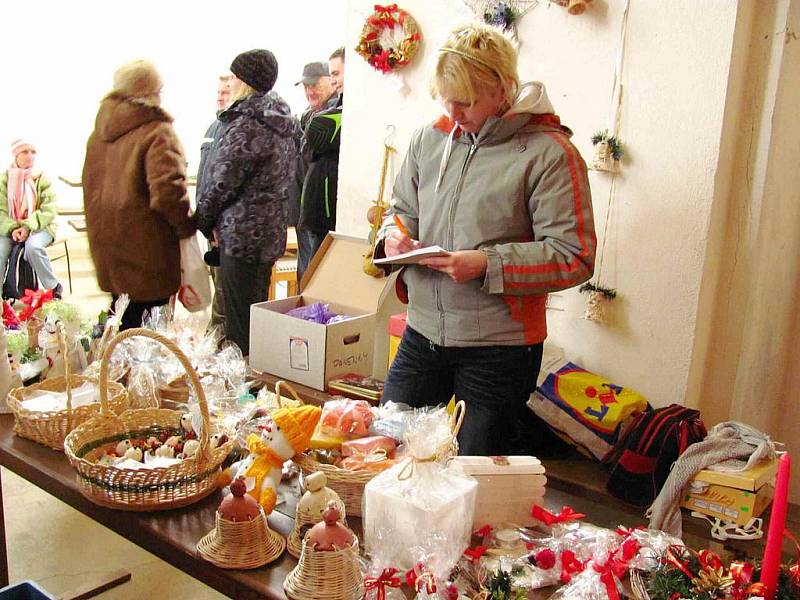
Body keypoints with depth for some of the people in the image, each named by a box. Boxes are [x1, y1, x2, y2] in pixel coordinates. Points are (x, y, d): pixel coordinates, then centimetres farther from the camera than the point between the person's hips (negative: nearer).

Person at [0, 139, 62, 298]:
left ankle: (54, 288, -16)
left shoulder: (42, 177, -2)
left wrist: (28, 226, -22)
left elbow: (49, 210, -10)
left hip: (40, 226, -2)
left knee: (32, 246, -34)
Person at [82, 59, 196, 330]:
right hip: (145, 248, -8)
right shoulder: (158, 133, -16)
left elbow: (90, 185, 20)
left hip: (106, 244, 8)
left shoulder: (99, 132, 10)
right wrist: (186, 226, -10)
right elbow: (167, 190, -26)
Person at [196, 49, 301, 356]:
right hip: (272, 231, 9)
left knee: (240, 320, -1)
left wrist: (203, 219, 2)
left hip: (242, 231, -9)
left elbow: (222, 182, -15)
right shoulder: (283, 123, 11)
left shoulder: (246, 126, -17)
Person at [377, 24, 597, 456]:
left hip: (498, 347, -5)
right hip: (423, 334, 6)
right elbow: (403, 208, 18)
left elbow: (574, 258, -15)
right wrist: (393, 235, -4)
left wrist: (487, 265, -22)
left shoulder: (549, 153, -12)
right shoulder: (431, 138, 5)